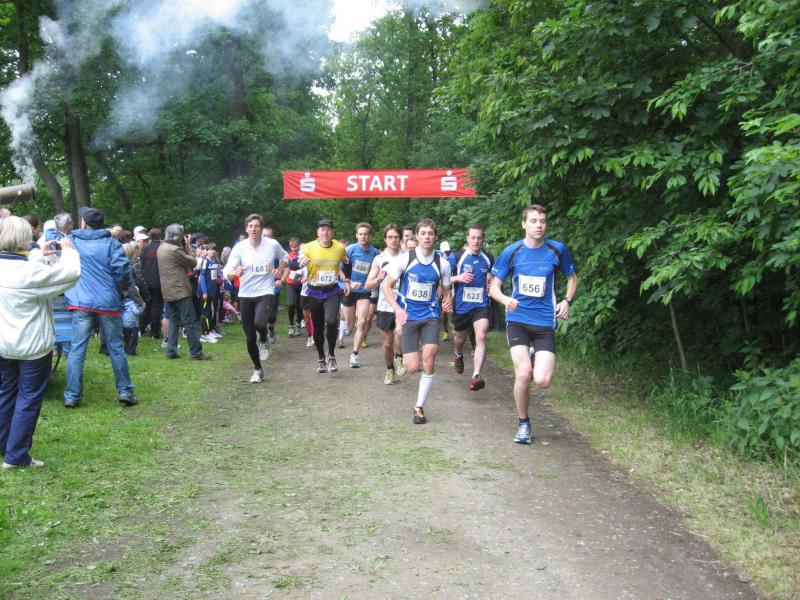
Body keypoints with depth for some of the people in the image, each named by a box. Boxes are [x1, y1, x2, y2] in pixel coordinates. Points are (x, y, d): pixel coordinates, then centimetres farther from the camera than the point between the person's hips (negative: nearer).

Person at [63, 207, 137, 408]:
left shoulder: (70, 242, 7)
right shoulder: (111, 243, 1)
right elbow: (122, 269, -10)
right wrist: (121, 289, 7)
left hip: (80, 303, 1)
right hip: (108, 303, -1)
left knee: (77, 349, 4)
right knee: (116, 348, 7)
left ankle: (72, 396, 4)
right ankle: (125, 391, 12)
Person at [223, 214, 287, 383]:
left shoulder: (273, 244, -5)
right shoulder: (239, 248, -7)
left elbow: (284, 257, 17)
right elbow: (227, 272, -12)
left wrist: (280, 270, -1)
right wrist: (235, 272, -34)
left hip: (265, 292, -1)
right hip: (245, 295, 2)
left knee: (259, 323, -30)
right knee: (250, 337, 7)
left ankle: (264, 340, 7)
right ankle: (257, 369, 27)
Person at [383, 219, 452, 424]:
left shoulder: (442, 263, 1)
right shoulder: (404, 259, -5)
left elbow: (446, 292, 13)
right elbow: (387, 286, 0)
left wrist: (448, 302, -11)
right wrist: (397, 309, -16)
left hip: (430, 315, 1)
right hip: (408, 316, -1)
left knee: (429, 356, -19)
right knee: (413, 368, -8)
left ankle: (419, 408, -2)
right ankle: (404, 359, 34)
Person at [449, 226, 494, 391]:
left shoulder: (488, 258, 3)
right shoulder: (456, 257, -6)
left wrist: (491, 281, 1)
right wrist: (458, 278, -20)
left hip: (481, 305, 0)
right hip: (461, 306, 0)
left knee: (481, 337, -20)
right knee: (460, 337, 19)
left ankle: (476, 376, -24)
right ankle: (458, 355, 55)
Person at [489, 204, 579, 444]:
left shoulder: (557, 250, 0)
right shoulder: (512, 252, -1)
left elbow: (572, 277, 16)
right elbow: (494, 286, 5)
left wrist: (567, 301, -2)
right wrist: (505, 299, -17)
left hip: (545, 322, 1)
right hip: (517, 320, 0)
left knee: (542, 381, -12)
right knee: (523, 373, -17)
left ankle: (537, 362, 26)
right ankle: (523, 423, 7)